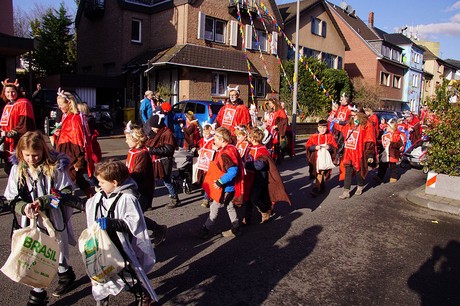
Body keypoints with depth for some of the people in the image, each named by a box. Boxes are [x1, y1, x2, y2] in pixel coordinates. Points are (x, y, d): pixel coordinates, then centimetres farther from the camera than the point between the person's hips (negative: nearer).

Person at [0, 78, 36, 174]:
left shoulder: (23, 104, -10)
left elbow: (25, 125, -17)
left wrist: (9, 133, -17)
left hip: (19, 145, -9)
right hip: (9, 145, 9)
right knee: (8, 169, 15)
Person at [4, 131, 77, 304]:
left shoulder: (54, 167, -12)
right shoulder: (17, 169, -3)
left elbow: (67, 192, -11)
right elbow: (12, 198, 0)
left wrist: (43, 201, -22)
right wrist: (24, 207, -21)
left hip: (54, 219, -2)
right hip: (31, 221, 3)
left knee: (58, 252, 15)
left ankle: (65, 274, 46)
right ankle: (38, 293, 30)